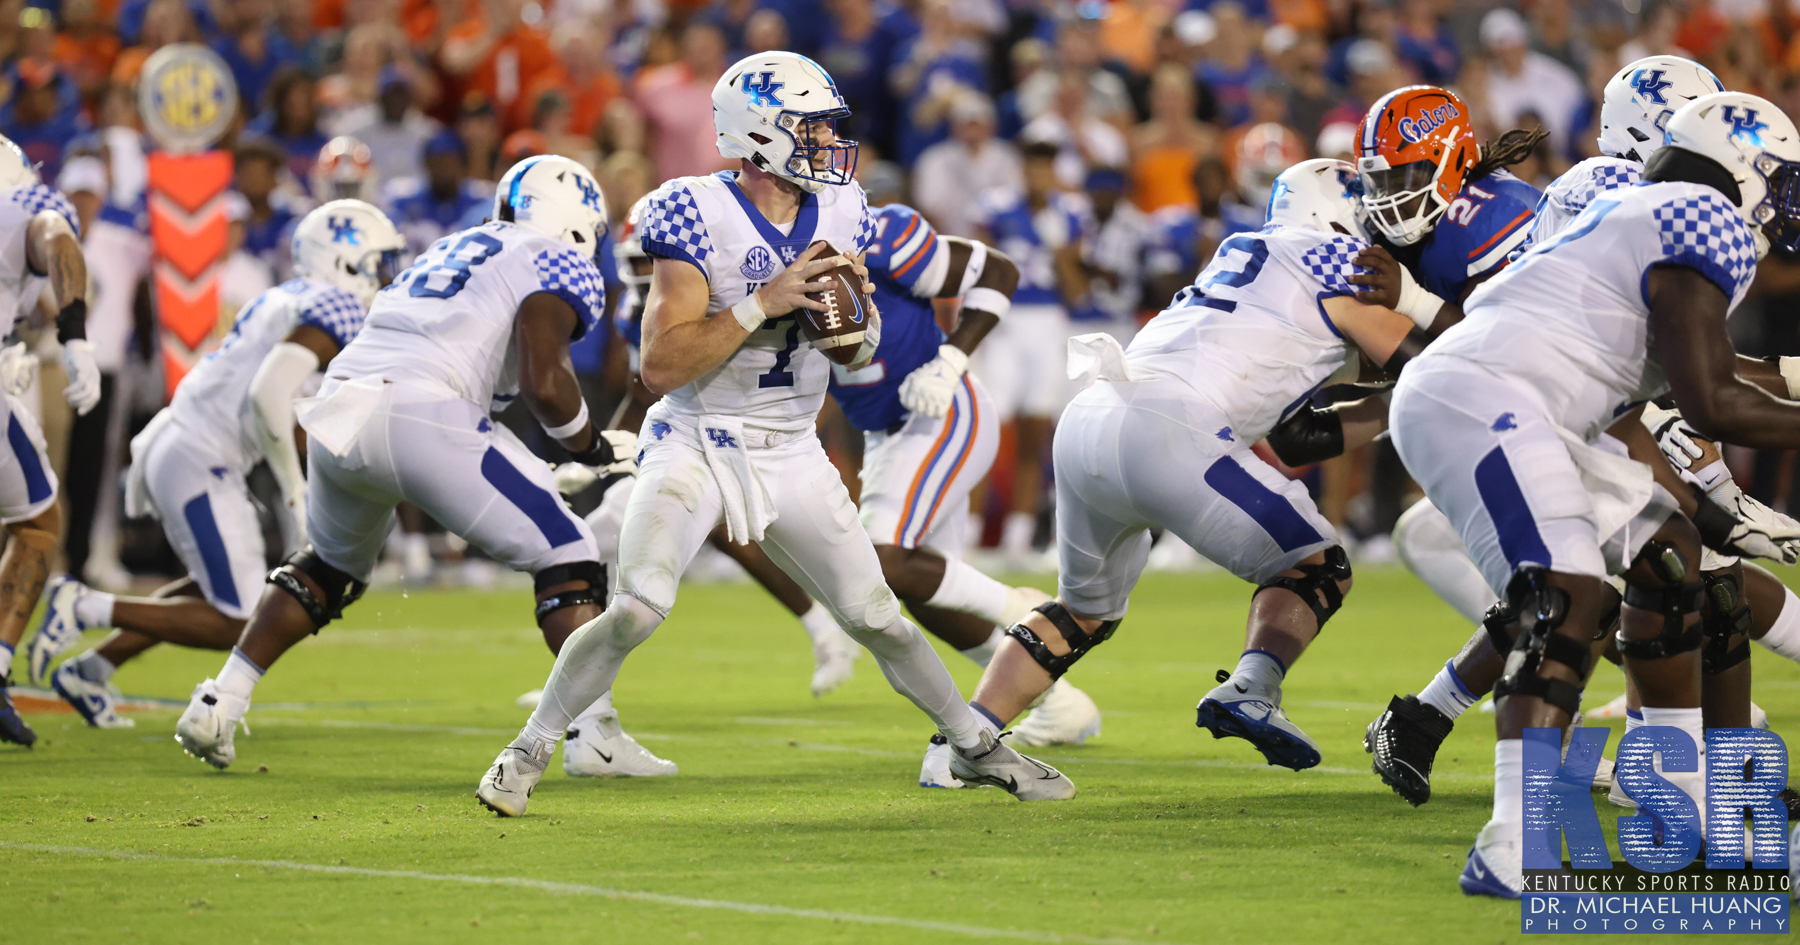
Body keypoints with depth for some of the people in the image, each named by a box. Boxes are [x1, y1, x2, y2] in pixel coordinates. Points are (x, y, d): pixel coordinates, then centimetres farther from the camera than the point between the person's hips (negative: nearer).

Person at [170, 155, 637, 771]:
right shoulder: (558, 265, 9)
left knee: (332, 563, 33)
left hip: (337, 408, 7)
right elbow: (544, 382, -5)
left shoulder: (448, 250, 31)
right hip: (419, 419, -7)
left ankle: (216, 706, 30)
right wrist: (591, 447, 12)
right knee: (565, 559, 4)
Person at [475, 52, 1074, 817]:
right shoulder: (698, 216, -17)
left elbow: (861, 356, 11)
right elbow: (662, 365, -21)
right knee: (636, 611, -20)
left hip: (792, 456, 5)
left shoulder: (840, 213, 1)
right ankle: (527, 753, -4)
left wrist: (856, 310, -12)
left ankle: (974, 746, 25)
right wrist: (763, 304, -27)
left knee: (878, 618, 7)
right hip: (696, 445, -5)